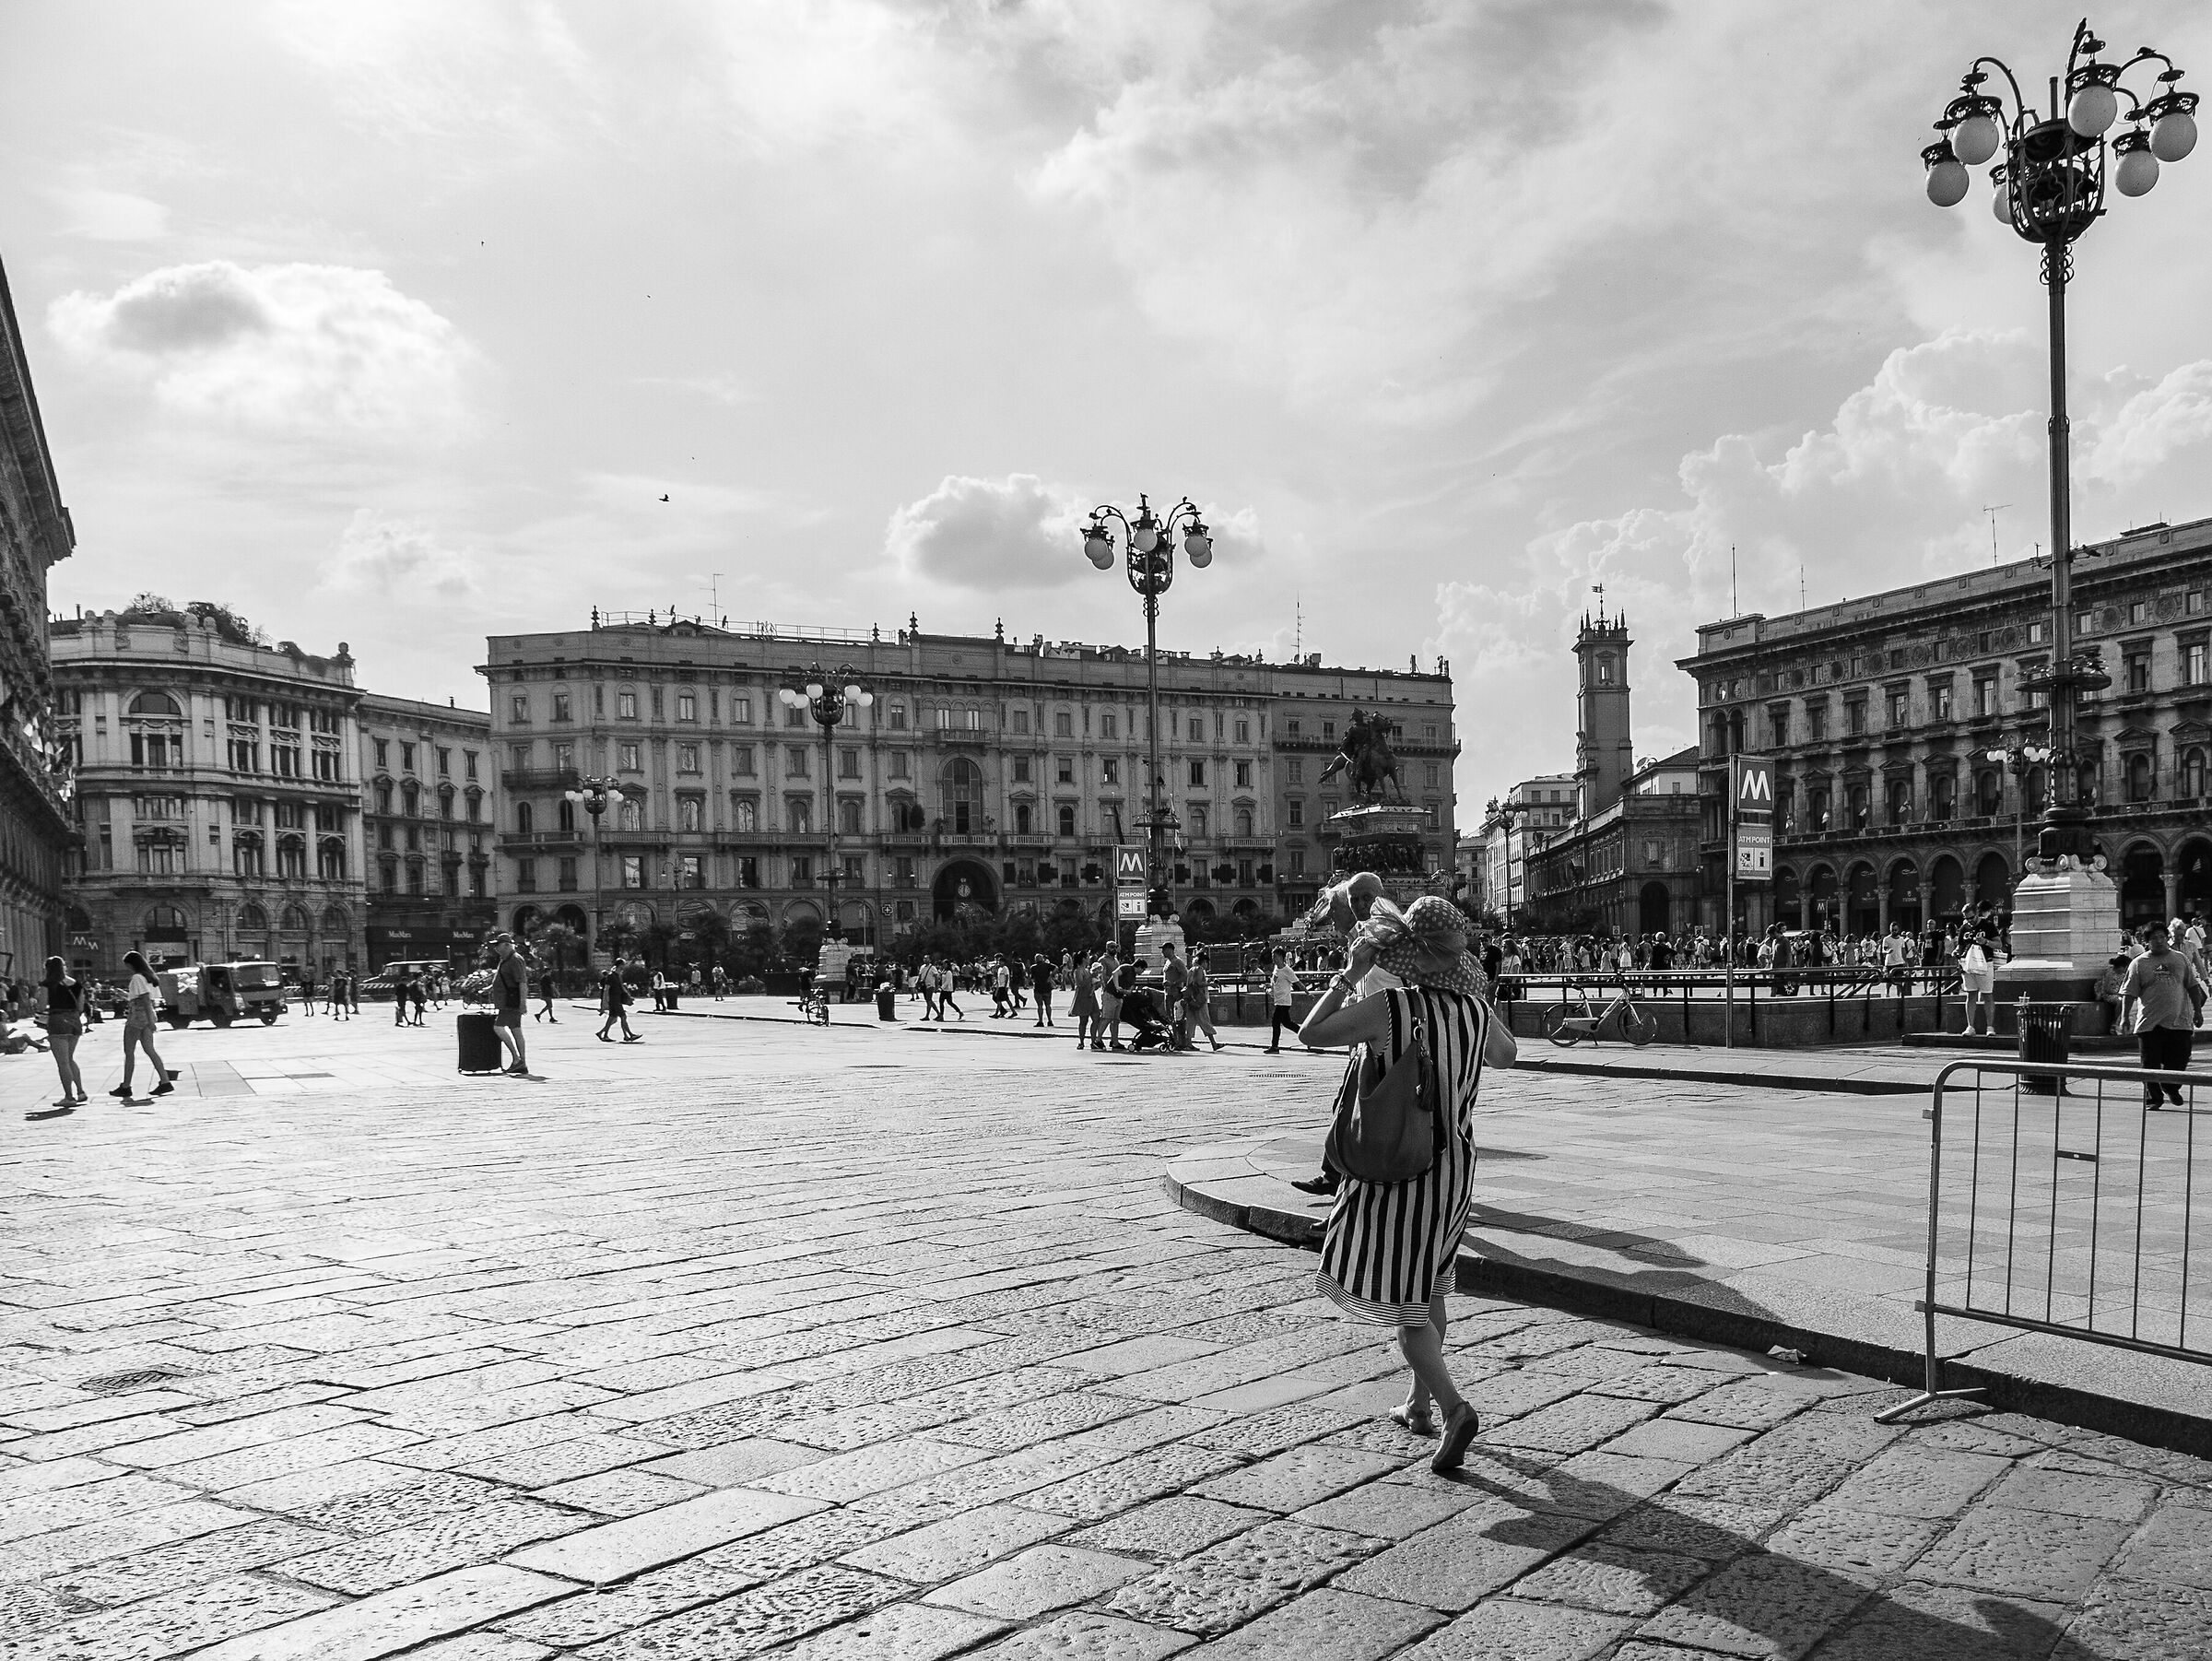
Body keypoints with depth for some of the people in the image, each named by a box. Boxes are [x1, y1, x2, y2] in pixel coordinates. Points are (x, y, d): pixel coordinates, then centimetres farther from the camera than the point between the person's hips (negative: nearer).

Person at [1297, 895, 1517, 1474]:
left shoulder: (1388, 1007, -20)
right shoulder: (1477, 1011, -3)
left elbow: (1309, 1034, -10)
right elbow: (1506, 1055, 20)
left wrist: (1351, 973, -5)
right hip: (1455, 1165, 6)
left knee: (1400, 1299, 1)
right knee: (1427, 1284, 22)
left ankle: (1454, 1407, -13)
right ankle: (1420, 1403, 31)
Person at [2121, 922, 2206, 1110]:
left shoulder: (2180, 959, 10)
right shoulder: (2138, 964, 2)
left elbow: (2193, 986, 14)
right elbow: (2129, 993, 0)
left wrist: (2197, 1010, 7)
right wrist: (2124, 1017, -8)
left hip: (2179, 1022, 2)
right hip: (2149, 1023, -2)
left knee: (2179, 1061, 3)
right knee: (2151, 1064, 0)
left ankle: (2171, 1088, 30)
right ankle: (2152, 1099, 10)